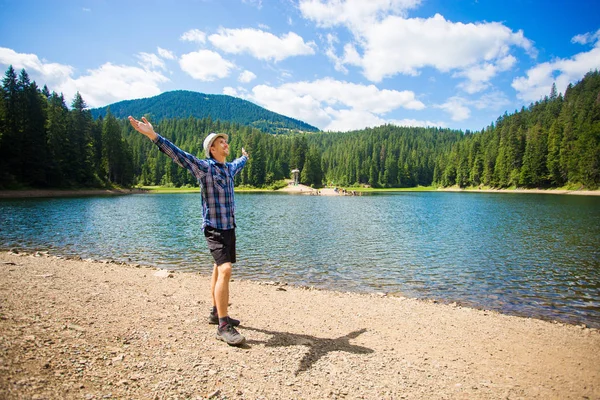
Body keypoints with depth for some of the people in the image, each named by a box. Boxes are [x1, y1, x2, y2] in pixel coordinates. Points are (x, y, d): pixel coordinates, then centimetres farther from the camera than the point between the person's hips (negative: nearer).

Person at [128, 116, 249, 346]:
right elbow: (178, 154, -23)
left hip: (229, 227, 8)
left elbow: (238, 164, 37)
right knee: (225, 269, -19)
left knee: (219, 269, 15)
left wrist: (245, 156, 58)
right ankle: (223, 326, -13)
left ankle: (216, 313, 28)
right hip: (214, 228, -8)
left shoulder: (229, 168, 13)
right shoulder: (204, 167, -9)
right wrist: (153, 136, -35)